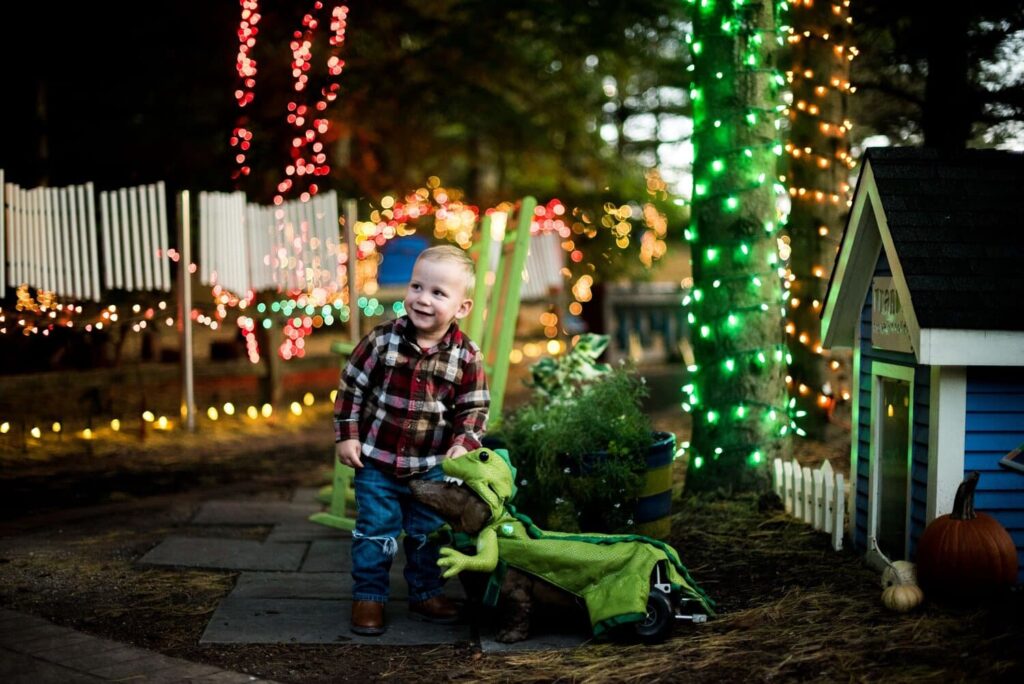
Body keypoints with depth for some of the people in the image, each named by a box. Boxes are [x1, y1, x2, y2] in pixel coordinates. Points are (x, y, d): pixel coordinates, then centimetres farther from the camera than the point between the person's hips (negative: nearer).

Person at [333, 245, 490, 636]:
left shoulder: (467, 356, -8)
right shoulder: (382, 339, -11)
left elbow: (475, 407, 0)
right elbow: (351, 386, -3)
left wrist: (464, 443, -15)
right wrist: (347, 435, -6)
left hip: (432, 467, 2)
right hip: (376, 460, -1)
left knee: (428, 534, 15)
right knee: (375, 533, 6)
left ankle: (426, 593, 33)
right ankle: (368, 597, 21)